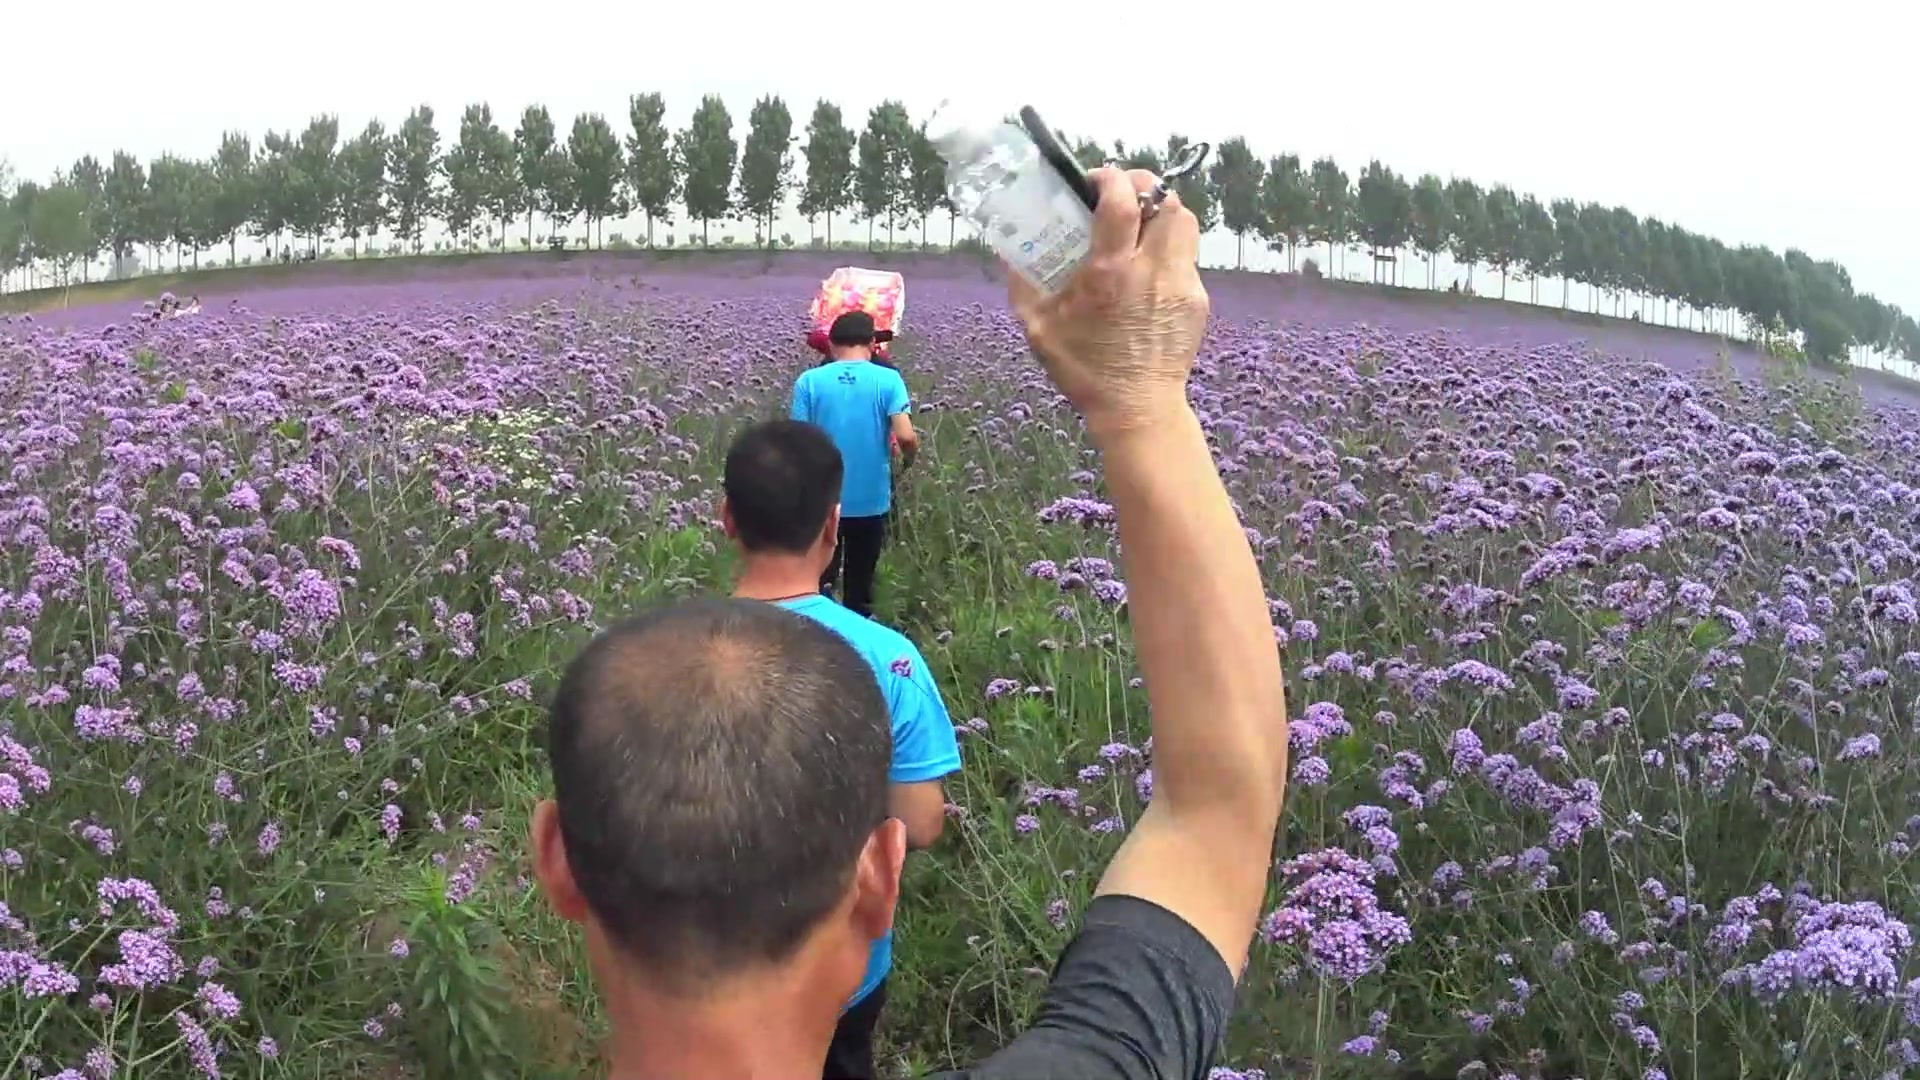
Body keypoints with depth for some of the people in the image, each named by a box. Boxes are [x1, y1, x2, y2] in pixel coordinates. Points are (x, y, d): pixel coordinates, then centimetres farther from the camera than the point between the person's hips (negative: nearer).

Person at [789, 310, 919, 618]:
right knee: (860, 584, 16)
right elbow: (906, 436, -16)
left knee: (820, 579, 10)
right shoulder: (888, 379, -8)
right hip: (871, 500, 0)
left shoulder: (809, 381, -6)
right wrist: (909, 459, 6)